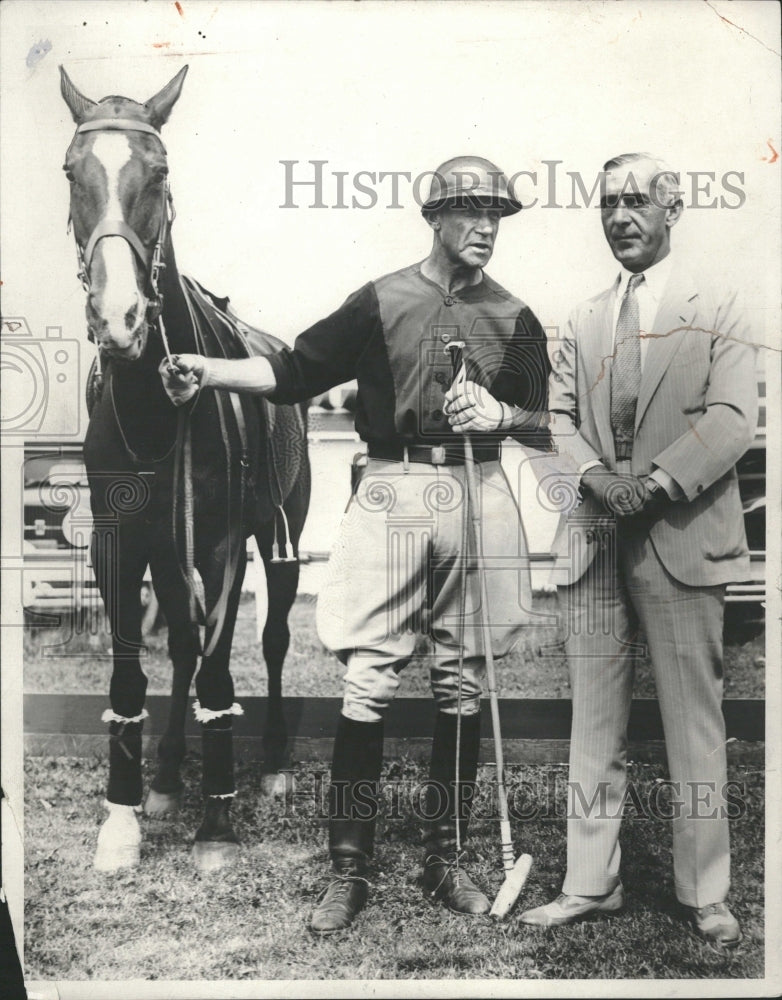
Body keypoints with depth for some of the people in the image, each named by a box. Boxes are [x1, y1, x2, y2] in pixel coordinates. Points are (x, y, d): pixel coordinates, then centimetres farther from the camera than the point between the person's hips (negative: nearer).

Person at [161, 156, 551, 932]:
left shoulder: (513, 318, 12)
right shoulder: (381, 301, 7)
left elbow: (548, 429, 13)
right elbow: (292, 372, 5)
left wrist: (504, 414, -7)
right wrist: (209, 371, -8)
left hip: (477, 496, 2)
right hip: (391, 494, -2)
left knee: (461, 690, 6)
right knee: (366, 685, -5)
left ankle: (445, 861, 19)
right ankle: (349, 869, 6)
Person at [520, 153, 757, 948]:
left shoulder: (715, 310, 4)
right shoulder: (583, 322, 17)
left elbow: (733, 419, -6)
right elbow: (558, 415, 10)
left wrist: (653, 482, -17)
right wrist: (595, 475, -10)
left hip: (679, 539, -4)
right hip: (594, 540, 4)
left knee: (693, 721, 3)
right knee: (593, 720, 8)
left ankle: (704, 893, 16)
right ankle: (590, 884, 18)